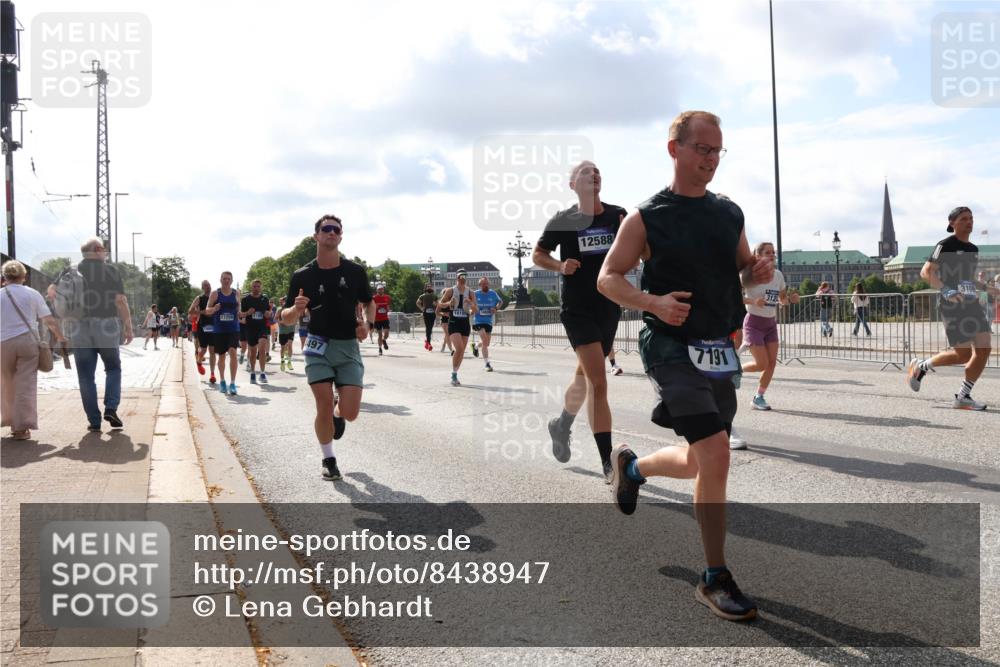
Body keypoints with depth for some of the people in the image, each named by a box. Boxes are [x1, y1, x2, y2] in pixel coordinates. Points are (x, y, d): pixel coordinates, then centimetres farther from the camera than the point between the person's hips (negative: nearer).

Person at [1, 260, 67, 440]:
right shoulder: (32, 294, 3)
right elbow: (49, 320, 2)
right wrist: (60, 337, 14)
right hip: (28, 342, 0)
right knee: (26, 385, 1)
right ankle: (22, 427, -3)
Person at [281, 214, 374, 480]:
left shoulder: (355, 271, 0)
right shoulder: (302, 276, -3)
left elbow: (369, 303, 15)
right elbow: (286, 318, 2)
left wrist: (367, 323, -5)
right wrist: (296, 309, -20)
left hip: (349, 347, 1)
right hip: (319, 346, -1)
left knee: (350, 413, -7)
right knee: (324, 408, -7)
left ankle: (338, 411, 31)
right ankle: (329, 459, 17)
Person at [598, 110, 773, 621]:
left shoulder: (730, 214, 10)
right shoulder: (647, 218, -6)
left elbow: (742, 272, 20)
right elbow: (608, 278, -4)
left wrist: (759, 273, -4)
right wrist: (653, 302, -21)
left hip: (717, 349, 7)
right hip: (670, 345, -6)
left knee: (696, 464, 14)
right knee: (715, 452, -19)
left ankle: (631, 465, 47)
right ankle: (715, 579, -6)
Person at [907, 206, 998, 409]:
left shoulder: (973, 249, 18)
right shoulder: (946, 245, -6)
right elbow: (926, 272, -13)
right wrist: (945, 290, -26)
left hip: (972, 304, 8)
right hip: (952, 307, -8)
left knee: (984, 350, -4)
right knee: (963, 355, -9)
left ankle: (963, 397, 4)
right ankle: (920, 366, 14)